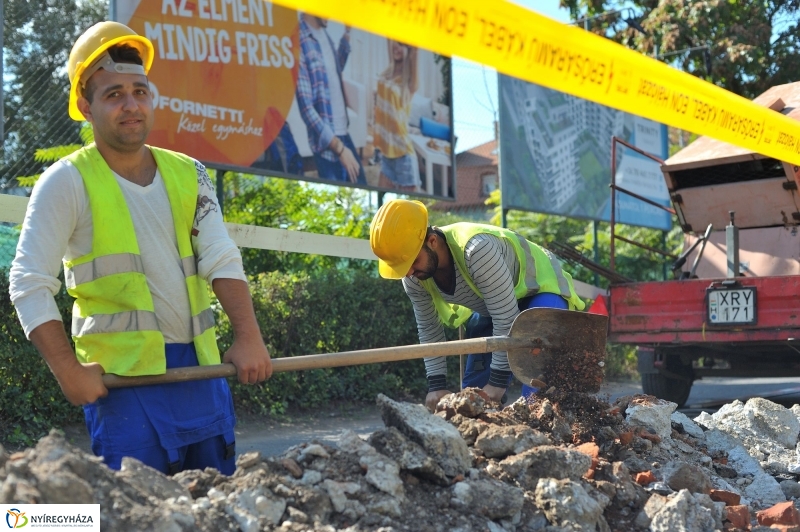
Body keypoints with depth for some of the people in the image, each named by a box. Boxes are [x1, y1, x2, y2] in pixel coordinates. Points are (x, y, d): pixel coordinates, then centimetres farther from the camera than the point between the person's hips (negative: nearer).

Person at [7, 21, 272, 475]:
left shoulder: (188, 174, 10)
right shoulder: (68, 182, -3)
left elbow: (223, 261, 1)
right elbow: (30, 284, -5)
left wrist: (248, 336, -12)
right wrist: (69, 370, -12)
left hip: (201, 369, 5)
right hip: (122, 376, -4)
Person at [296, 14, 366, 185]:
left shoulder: (324, 33, 7)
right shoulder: (300, 42, -18)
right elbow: (306, 108, -20)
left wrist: (347, 33, 13)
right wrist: (338, 147, -19)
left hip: (344, 134, 8)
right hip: (327, 146, -8)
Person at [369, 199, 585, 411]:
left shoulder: (476, 249, -42)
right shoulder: (413, 278, -18)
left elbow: (506, 319, -36)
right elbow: (429, 328, -1)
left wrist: (498, 381, -29)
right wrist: (436, 385, -7)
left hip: (540, 289, -7)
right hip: (492, 307, 7)